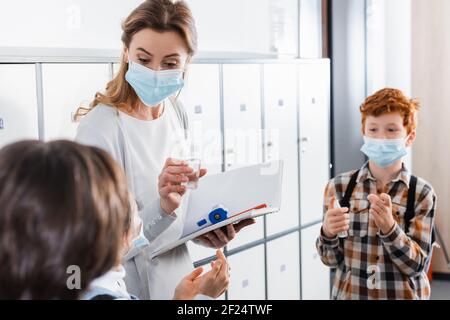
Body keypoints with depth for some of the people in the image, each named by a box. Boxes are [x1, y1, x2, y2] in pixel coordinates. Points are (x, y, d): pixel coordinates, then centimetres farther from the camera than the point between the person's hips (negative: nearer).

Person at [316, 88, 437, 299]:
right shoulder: (339, 186, -8)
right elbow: (331, 259, -5)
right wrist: (328, 233, -24)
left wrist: (389, 227, -28)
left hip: (403, 295, -1)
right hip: (349, 294, 1)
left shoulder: (422, 193, -11)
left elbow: (417, 265, -14)